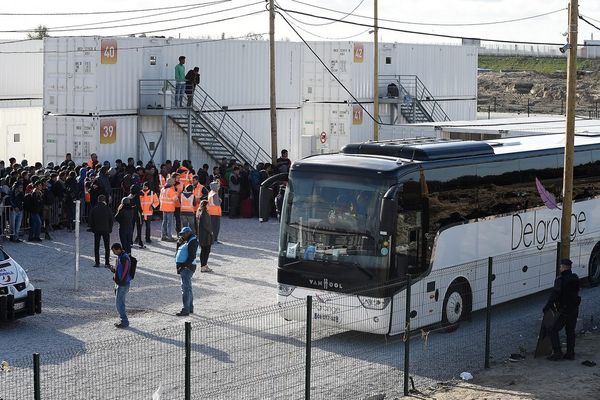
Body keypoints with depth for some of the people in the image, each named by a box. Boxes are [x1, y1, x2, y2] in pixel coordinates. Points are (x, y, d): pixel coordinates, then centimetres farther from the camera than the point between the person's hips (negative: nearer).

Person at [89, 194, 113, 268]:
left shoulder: (94, 209, -3)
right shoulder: (108, 209, -6)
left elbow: (89, 220, 0)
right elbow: (111, 220, -3)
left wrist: (92, 228, 11)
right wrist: (110, 229, 8)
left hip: (96, 230, 1)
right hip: (106, 230, -1)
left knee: (96, 247, 8)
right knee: (107, 247, 7)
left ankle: (97, 263, 5)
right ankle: (107, 263, 4)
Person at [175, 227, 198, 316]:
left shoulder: (193, 241, -12)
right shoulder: (186, 241, 18)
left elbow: (192, 257, -19)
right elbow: (178, 253, 25)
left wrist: (183, 266, -22)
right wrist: (179, 243, 8)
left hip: (187, 267, -10)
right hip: (184, 267, 10)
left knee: (185, 288, -13)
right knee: (187, 288, 15)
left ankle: (185, 310, -16)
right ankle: (190, 308, 23)